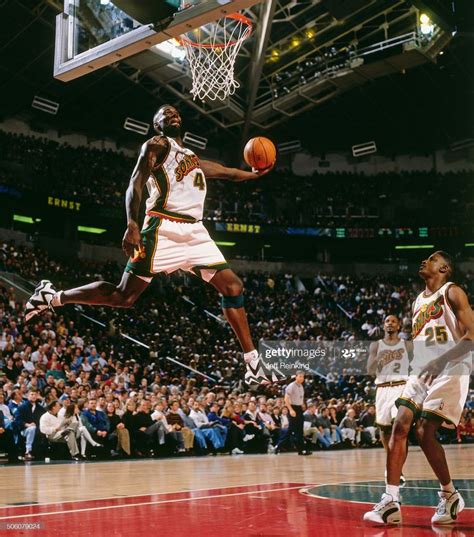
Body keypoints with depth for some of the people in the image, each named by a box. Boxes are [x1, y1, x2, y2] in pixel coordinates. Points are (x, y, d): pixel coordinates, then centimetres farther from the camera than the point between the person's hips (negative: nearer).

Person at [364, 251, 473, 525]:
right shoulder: (419, 301, 19)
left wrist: (440, 360, -22)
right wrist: (419, 365, 13)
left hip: (450, 371, -7)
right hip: (422, 373, 7)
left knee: (426, 433, -14)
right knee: (399, 427, -7)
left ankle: (450, 495, 7)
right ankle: (391, 502, -7)